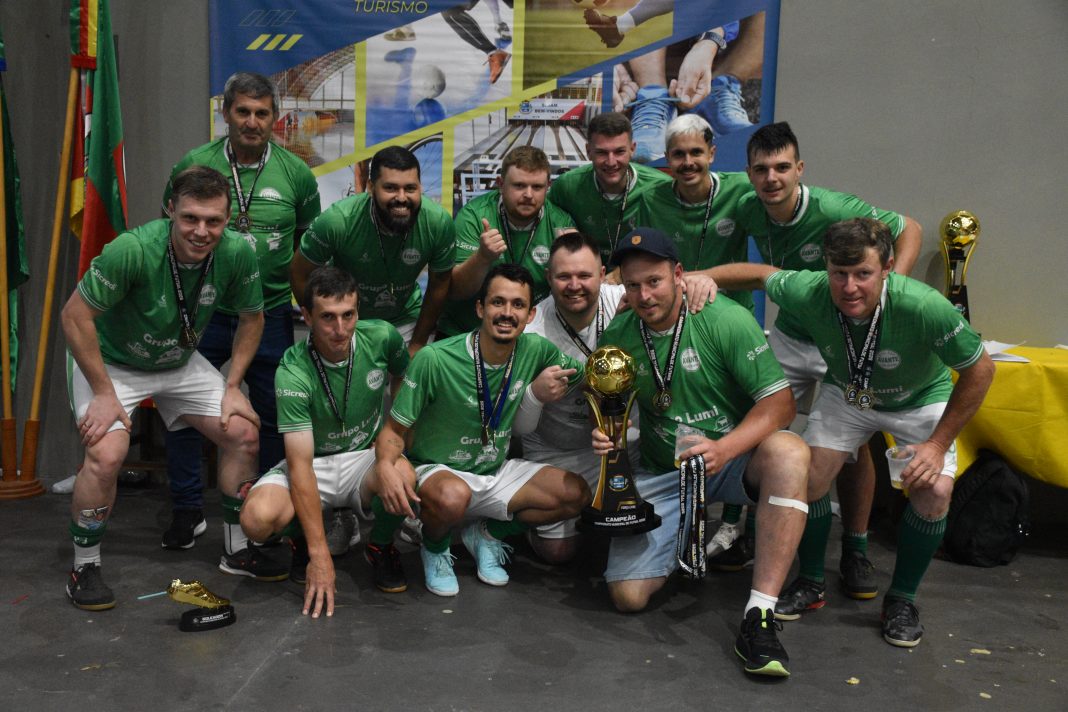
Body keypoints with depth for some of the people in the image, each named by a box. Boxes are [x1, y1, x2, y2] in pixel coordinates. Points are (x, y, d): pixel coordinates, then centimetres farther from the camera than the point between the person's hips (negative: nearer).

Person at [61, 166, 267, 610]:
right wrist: (104, 394, -22)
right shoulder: (133, 249, -34)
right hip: (109, 360, -4)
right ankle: (84, 568, 1)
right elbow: (75, 316, -24)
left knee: (244, 434, -3)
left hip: (180, 362, 5)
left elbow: (252, 318, -3)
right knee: (106, 454, -24)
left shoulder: (237, 253, -21)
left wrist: (232, 387, -6)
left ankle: (237, 548, 16)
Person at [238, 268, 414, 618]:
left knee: (402, 476, -35)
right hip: (312, 463, -1)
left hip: (365, 457, 1)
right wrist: (320, 556, -29)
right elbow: (300, 466, -26)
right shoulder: (293, 372, -23)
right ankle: (304, 541, 8)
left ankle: (380, 546, 0)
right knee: (258, 517, -31)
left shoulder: (382, 337, -15)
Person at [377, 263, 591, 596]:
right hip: (437, 472, -5)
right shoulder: (434, 359, -21)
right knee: (453, 496, -39)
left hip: (497, 472, 5)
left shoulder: (535, 350, -9)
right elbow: (394, 431, -15)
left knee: (576, 494, -12)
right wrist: (386, 466, -36)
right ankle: (435, 550, -2)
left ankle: (485, 533, 10)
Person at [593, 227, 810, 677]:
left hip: (731, 458, -2)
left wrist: (723, 449, -32)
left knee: (789, 453, -37)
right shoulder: (617, 337, -1)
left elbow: (780, 402, -16)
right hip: (661, 472, 3)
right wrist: (605, 436, -12)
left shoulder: (726, 320, -14)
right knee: (628, 596, -13)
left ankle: (759, 616, -33)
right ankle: (689, 533, 21)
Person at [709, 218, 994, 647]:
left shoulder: (924, 307, -39)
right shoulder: (808, 293, -32)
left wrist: (938, 443, -21)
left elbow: (979, 370, -23)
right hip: (846, 394, 2)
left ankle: (902, 600, 5)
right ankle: (811, 585, 13)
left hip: (920, 400, -2)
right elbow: (760, 273, -8)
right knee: (809, 477, -12)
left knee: (934, 491, -20)